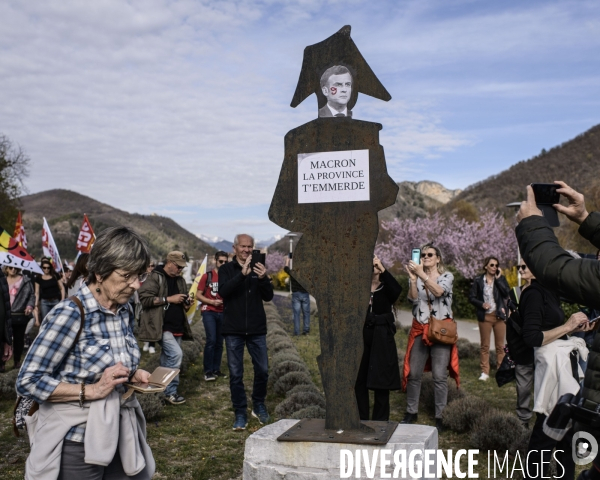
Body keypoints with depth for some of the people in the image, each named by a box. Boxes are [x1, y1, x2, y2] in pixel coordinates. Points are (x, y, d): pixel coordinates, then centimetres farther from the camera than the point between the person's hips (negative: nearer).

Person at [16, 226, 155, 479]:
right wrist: (91, 391, -23)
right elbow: (28, 381, -18)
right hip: (77, 442, -6)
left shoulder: (123, 310, 3)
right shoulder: (70, 313, -20)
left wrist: (132, 375, -2)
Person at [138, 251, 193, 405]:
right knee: (176, 354, -19)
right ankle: (170, 391, -7)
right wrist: (169, 299, -18)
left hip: (177, 327, 8)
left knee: (168, 358, 12)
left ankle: (166, 390, 21)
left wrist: (186, 303, 3)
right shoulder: (155, 278, -8)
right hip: (161, 327, -8)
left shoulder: (180, 280, 15)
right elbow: (144, 298, -18)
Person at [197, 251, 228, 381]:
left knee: (219, 342, 8)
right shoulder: (207, 276, -2)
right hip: (209, 312, -4)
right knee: (211, 340, -14)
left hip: (222, 313, 4)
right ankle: (208, 371, -6)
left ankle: (216, 369, 18)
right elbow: (199, 295, -1)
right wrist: (212, 302, -14)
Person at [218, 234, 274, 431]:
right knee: (236, 374, 3)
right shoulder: (227, 269, 1)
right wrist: (242, 274, -30)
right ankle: (240, 413, 15)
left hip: (257, 329, 2)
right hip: (233, 330, -2)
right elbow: (223, 291, -18)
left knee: (262, 370, 5)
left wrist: (263, 278, -19)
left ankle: (259, 405, 28)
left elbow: (269, 297, 0)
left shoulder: (258, 269, 7)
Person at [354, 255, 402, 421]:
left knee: (381, 379, 3)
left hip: (382, 338, -2)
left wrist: (383, 269, -31)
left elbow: (397, 289, -22)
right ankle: (361, 419, 20)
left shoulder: (386, 289, -1)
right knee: (359, 378, 7)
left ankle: (380, 420, 15)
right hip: (361, 336, 2)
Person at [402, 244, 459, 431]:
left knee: (440, 376, -1)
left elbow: (438, 291, -21)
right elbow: (413, 298, -9)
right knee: (413, 373, 7)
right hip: (419, 330, 3)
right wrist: (413, 279, -26)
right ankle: (412, 412, 21)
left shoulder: (447, 276, 1)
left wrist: (423, 275, -33)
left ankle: (439, 416, 9)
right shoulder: (417, 276, 8)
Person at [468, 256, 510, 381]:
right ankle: (485, 371, 7)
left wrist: (498, 278, -9)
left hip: (499, 316, 1)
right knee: (485, 345, 2)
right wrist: (481, 304, -14)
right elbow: (471, 297, 2)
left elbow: (506, 293, -9)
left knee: (500, 345, 5)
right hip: (485, 316, -1)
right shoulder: (478, 280, 2)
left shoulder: (501, 279, 6)